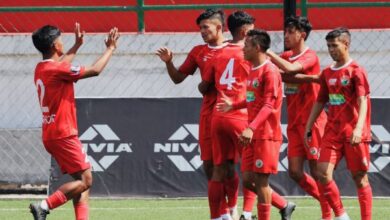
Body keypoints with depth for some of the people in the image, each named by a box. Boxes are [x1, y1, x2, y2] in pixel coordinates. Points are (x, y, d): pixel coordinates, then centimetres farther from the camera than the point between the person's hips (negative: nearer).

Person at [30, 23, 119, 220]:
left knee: (83, 181, 10)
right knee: (85, 180, -10)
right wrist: (110, 49, 2)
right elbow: (94, 70, -12)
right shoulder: (57, 70, -17)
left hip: (51, 135, 10)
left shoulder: (41, 69, 10)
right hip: (63, 135, -10)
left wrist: (76, 46, 43)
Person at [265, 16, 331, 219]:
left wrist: (267, 52, -19)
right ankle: (325, 201, 20)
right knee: (295, 172, 2)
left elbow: (289, 69, -26)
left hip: (312, 122, -7)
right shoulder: (286, 57, 14)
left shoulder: (310, 56, -11)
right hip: (294, 123, 7)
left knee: (316, 170, -5)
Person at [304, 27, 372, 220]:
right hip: (332, 131, 5)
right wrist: (308, 127, 14)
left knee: (359, 177, -1)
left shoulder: (356, 71, -7)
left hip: (353, 133, -5)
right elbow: (320, 102, 19)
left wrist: (359, 128, -28)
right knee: (323, 173, -7)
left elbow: (362, 101, -15)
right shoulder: (327, 73, 11)